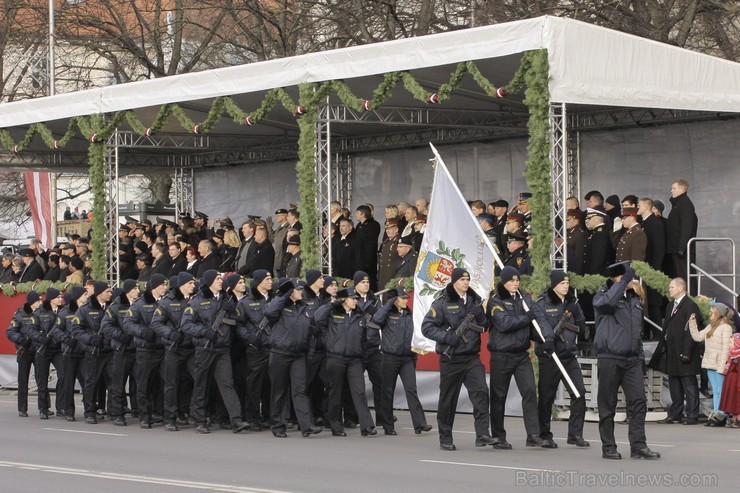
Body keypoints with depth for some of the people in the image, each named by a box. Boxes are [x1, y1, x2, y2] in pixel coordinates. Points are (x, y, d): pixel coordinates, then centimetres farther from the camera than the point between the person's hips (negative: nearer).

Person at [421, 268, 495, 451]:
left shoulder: (474, 300, 11)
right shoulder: (442, 303, -4)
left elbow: (484, 326, 14)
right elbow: (427, 327, -8)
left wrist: (479, 314, -7)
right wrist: (448, 337, -18)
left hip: (472, 357, 3)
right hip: (450, 358, -3)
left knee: (480, 391, -14)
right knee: (448, 398, 4)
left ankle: (482, 434, -16)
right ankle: (445, 439, 16)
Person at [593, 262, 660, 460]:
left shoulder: (634, 299, 17)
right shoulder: (603, 296, -2)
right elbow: (606, 302, -29)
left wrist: (640, 355, 20)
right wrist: (624, 282, -25)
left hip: (632, 359, 5)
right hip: (610, 359, -5)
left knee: (638, 402, -4)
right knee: (607, 406, 1)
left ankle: (638, 446, -2)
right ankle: (608, 447, 8)